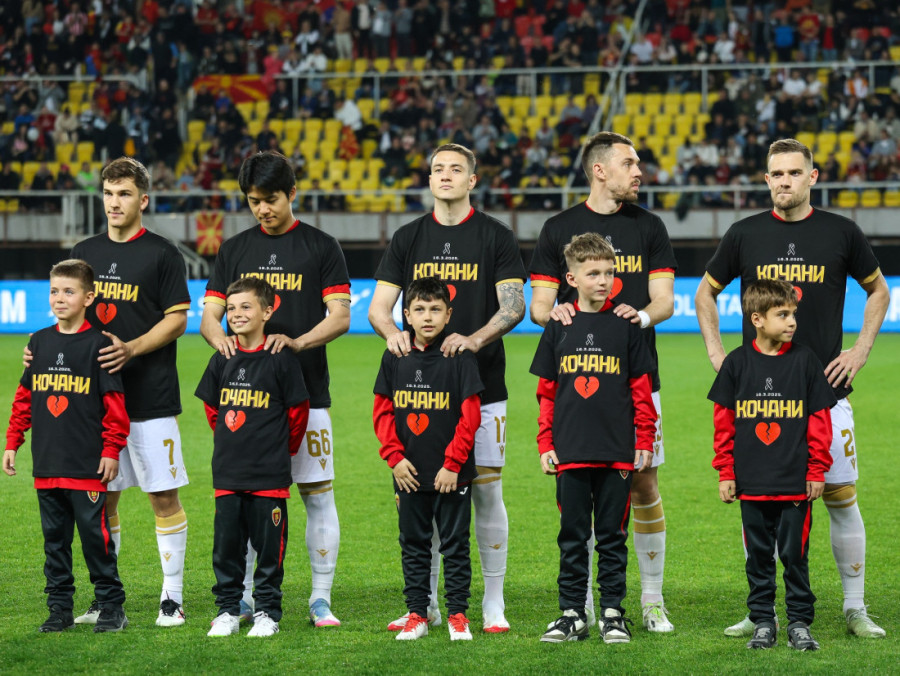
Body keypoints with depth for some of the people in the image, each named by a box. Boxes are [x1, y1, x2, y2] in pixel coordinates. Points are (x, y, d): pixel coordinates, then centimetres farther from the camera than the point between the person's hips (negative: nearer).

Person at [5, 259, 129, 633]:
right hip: (46, 465, 5)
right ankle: (60, 609, 17)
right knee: (54, 537, 10)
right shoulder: (39, 343, 9)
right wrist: (12, 443, 12)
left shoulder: (98, 344, -6)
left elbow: (114, 402, -6)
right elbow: (24, 397, 15)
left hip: (88, 466, -5)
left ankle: (111, 606, 7)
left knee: (95, 535, -3)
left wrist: (111, 450, -8)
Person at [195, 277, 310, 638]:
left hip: (270, 474, -4)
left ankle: (267, 611, 12)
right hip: (227, 473, 4)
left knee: (269, 545, 2)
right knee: (226, 544, 6)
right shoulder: (221, 361, 5)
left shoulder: (281, 360, -8)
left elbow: (298, 411, 1)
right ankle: (227, 610, 16)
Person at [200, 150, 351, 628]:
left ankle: (321, 600, 4)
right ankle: (243, 597, 11)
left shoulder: (321, 247, 3)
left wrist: (297, 342, -20)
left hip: (305, 392, -2)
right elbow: (209, 314, 10)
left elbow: (340, 316, -3)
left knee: (317, 493, -2)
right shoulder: (234, 250, 12)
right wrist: (220, 338, -14)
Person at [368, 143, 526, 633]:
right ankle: (426, 603, 12)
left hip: (481, 385, -2)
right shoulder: (409, 238, 10)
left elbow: (514, 305, -5)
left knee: (485, 489, -2)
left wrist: (476, 339, -23)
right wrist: (391, 332, -17)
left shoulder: (496, 237, 3)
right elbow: (378, 305, 7)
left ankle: (493, 603, 6)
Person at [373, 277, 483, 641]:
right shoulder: (395, 358, 3)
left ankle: (458, 614, 11)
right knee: (413, 544, 10)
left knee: (455, 543, 4)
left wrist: (453, 464, -11)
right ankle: (417, 614, 17)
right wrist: (394, 457, -4)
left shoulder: (460, 357, -7)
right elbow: (382, 411, 6)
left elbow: (470, 416, -8)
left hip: (452, 474, -3)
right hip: (410, 473, 3)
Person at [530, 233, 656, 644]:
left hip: (617, 453, -1)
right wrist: (545, 445, 4)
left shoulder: (625, 328, 2)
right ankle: (572, 615, 11)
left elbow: (641, 390, 4)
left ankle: (613, 614, 11)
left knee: (612, 536, 4)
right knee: (572, 537, 6)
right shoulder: (559, 329, 6)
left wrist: (645, 443, 0)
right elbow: (546, 393, 9)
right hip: (570, 452, 1)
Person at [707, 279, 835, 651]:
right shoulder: (737, 363, 0)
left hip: (796, 482, -1)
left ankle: (800, 622, 12)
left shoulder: (805, 361, -1)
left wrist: (817, 470, 0)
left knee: (795, 554, 2)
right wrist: (725, 472, 3)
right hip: (752, 483, 1)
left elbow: (819, 420, 2)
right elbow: (724, 421, 5)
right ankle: (763, 623, 17)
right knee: (759, 555, 8)